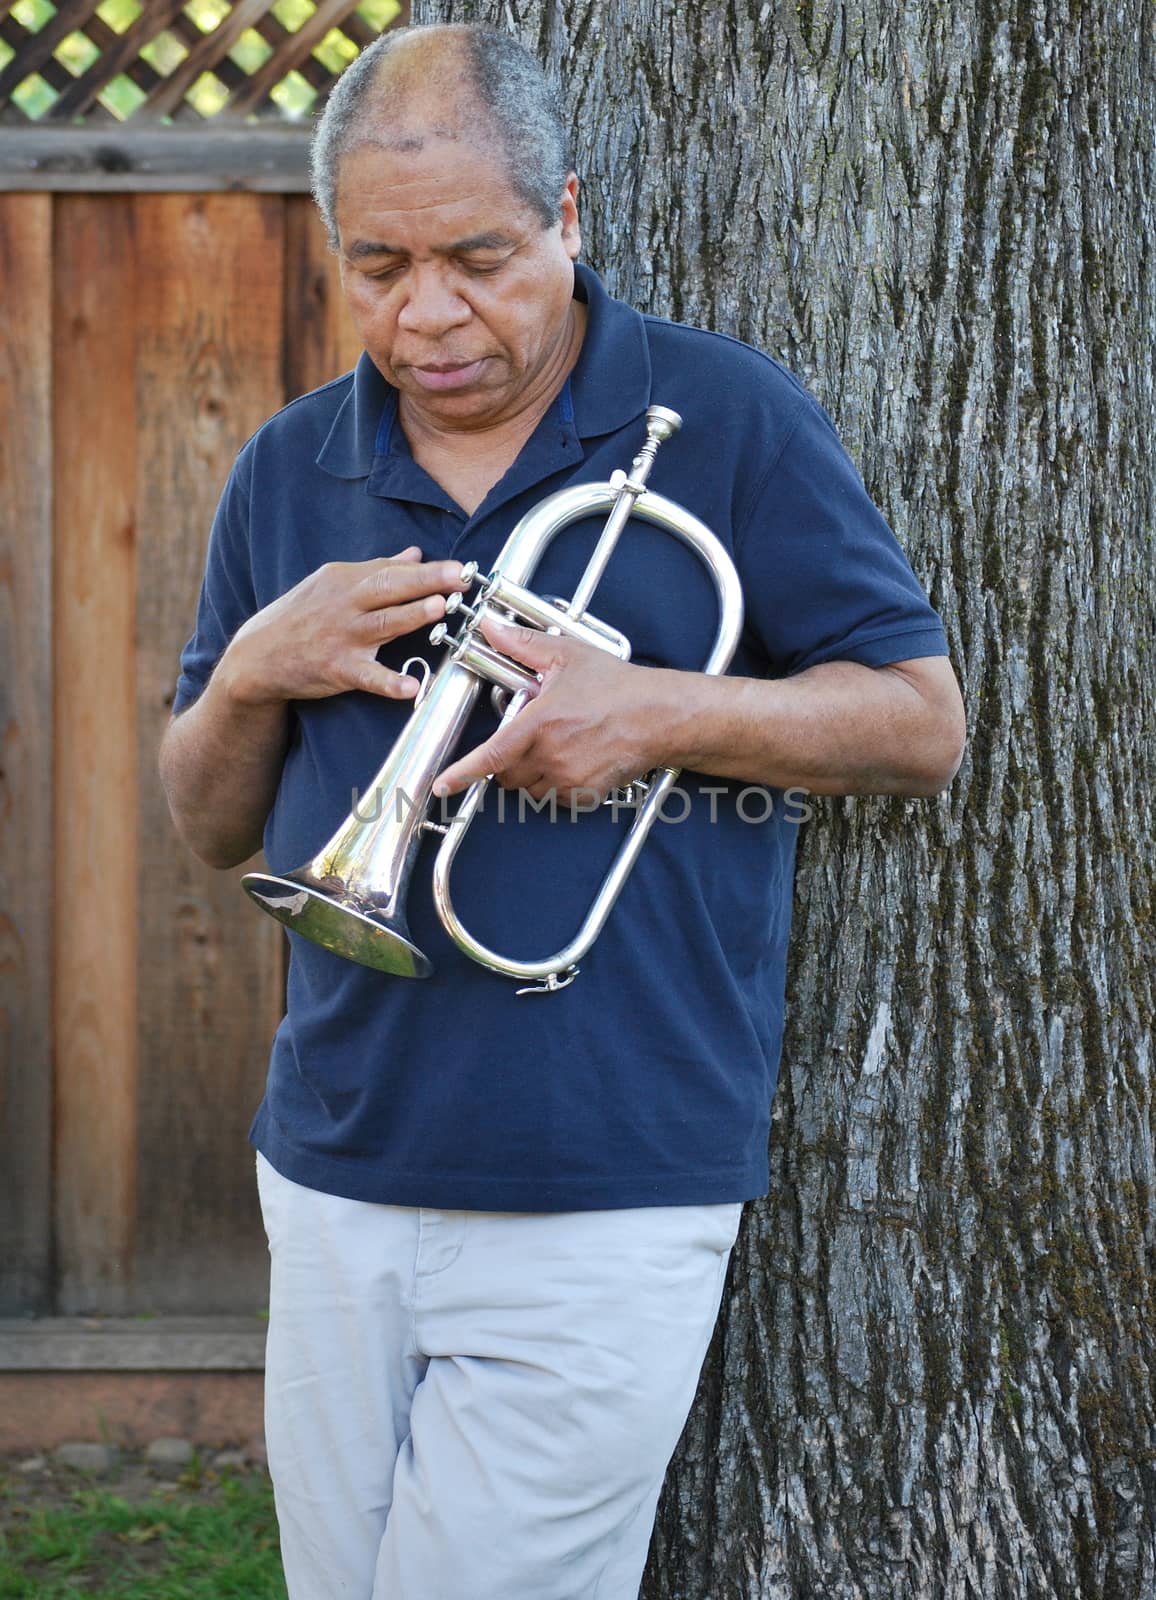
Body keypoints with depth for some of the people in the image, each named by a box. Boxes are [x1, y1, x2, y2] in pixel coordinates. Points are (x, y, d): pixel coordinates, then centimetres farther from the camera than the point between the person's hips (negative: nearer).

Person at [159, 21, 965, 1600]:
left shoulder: (730, 419, -3)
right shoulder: (288, 471, 10)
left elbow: (922, 724, -2)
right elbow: (210, 825, 15)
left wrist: (653, 715, -16)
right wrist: (254, 669, -7)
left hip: (605, 1204, -5)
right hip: (335, 1180, 5)